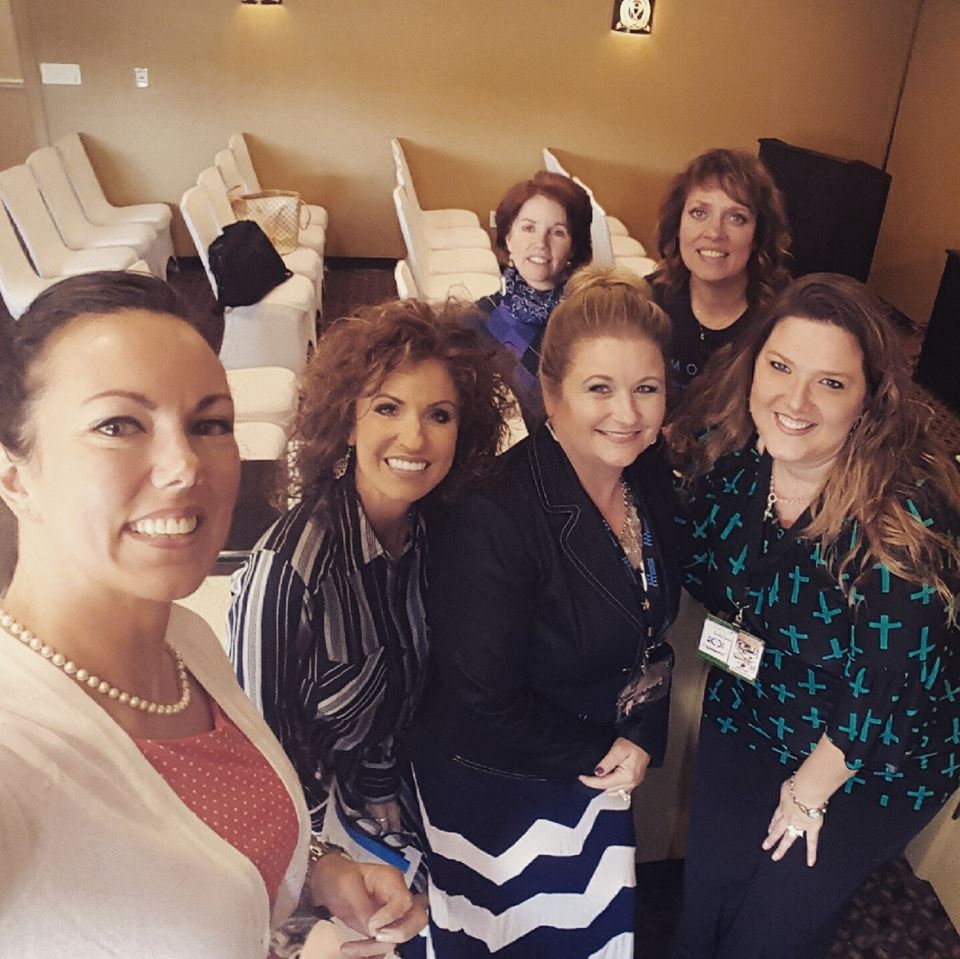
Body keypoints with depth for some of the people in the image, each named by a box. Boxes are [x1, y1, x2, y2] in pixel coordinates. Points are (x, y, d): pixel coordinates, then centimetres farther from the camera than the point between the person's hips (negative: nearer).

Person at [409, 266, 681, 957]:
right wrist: (594, 755, -14)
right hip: (496, 786, -6)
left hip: (596, 766, 6)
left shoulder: (651, 479, -9)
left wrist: (641, 738, -7)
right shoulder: (494, 519, -32)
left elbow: (650, 635, 5)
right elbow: (482, 707, -25)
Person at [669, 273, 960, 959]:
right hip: (750, 715, 4)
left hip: (878, 754, -4)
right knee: (710, 880, 8)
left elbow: (887, 687, -22)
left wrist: (812, 788, -11)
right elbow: (701, 574, 4)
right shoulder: (728, 457, -16)